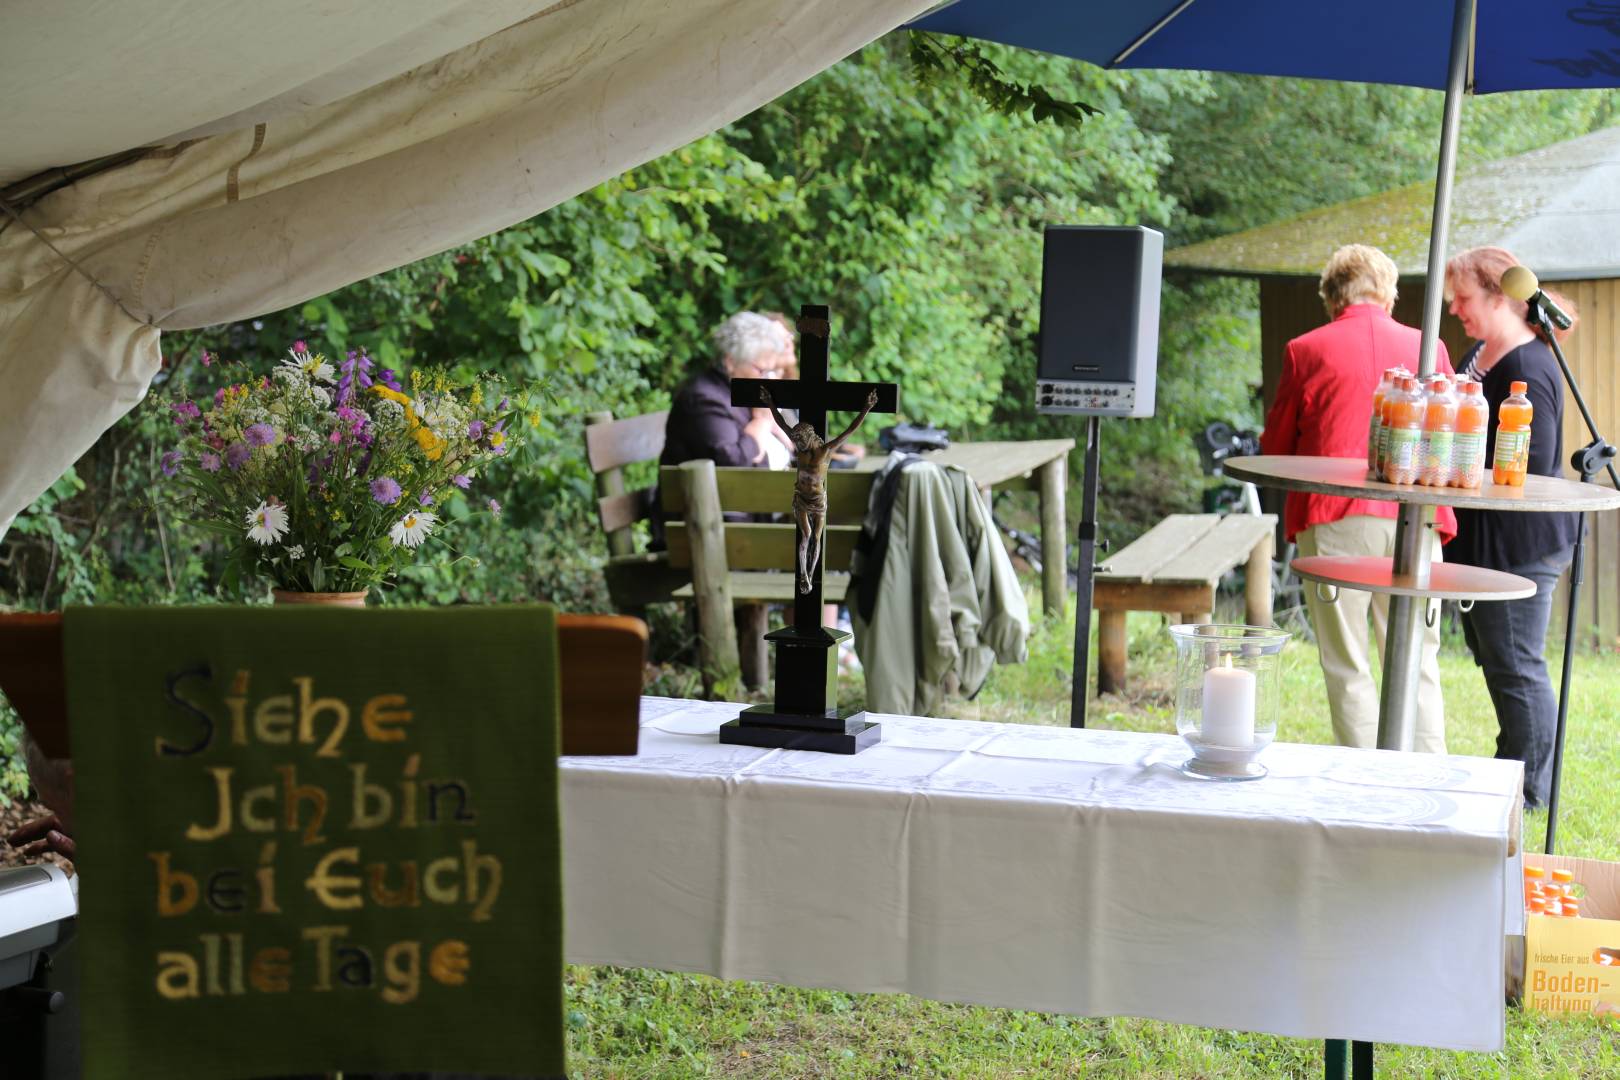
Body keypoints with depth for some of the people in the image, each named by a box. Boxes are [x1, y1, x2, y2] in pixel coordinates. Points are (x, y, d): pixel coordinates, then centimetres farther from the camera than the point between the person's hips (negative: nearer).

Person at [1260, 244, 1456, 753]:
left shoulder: (1305, 351, 2)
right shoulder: (1429, 348, 8)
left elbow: (1273, 449, 9)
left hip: (1333, 519, -2)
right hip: (1413, 521, 2)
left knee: (1348, 669, 5)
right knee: (1417, 666, 9)